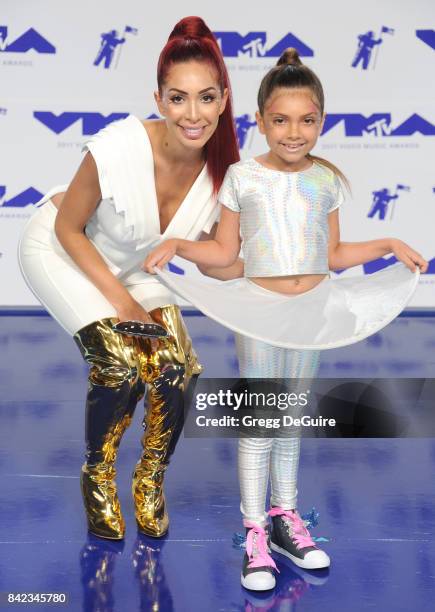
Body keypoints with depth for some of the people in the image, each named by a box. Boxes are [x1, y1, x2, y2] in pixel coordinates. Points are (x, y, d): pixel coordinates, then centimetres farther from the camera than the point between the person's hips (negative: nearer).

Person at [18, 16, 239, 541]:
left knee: (176, 369, -14)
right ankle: (97, 478, 9)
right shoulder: (116, 150, -36)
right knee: (120, 364, -21)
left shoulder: (223, 166, -23)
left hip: (140, 265, 4)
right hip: (63, 252, -4)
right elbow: (68, 229, -19)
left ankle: (150, 484, 14)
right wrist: (121, 302, -19)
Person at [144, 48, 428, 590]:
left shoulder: (327, 180, 3)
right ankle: (255, 533, 13)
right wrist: (175, 245, -13)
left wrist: (389, 245, 5)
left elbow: (333, 255, 10)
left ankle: (285, 516, 29)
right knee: (257, 426, 2)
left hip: (313, 310, 3)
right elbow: (224, 251, 1)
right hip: (258, 311, -3)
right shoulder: (242, 177, -5)